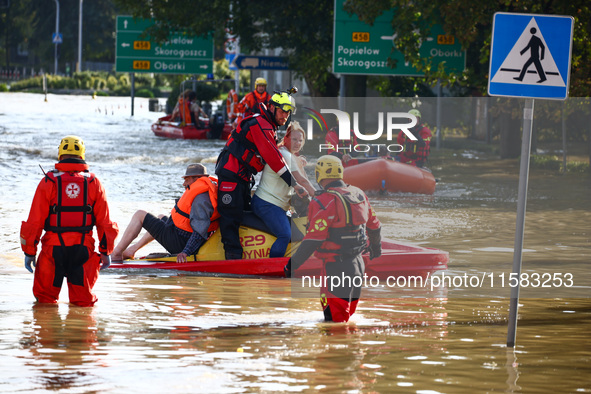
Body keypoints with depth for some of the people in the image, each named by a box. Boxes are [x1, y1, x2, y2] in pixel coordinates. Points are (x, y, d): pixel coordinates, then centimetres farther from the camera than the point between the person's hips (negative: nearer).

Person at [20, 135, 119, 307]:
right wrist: (105, 252, 15)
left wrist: (29, 252, 6)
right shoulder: (93, 182, 3)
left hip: (53, 247, -1)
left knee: (45, 297, 12)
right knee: (84, 301, 9)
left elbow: (35, 220, -2)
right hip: (83, 247, 1)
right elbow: (104, 221, 5)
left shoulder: (49, 182, -2)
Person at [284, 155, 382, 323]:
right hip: (358, 263, 8)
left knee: (335, 317, -4)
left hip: (336, 267, -8)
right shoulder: (359, 194, 7)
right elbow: (374, 225, 19)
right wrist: (376, 246, 39)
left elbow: (313, 239, -21)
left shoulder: (324, 202, -18)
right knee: (348, 313, 20)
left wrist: (293, 264, -12)